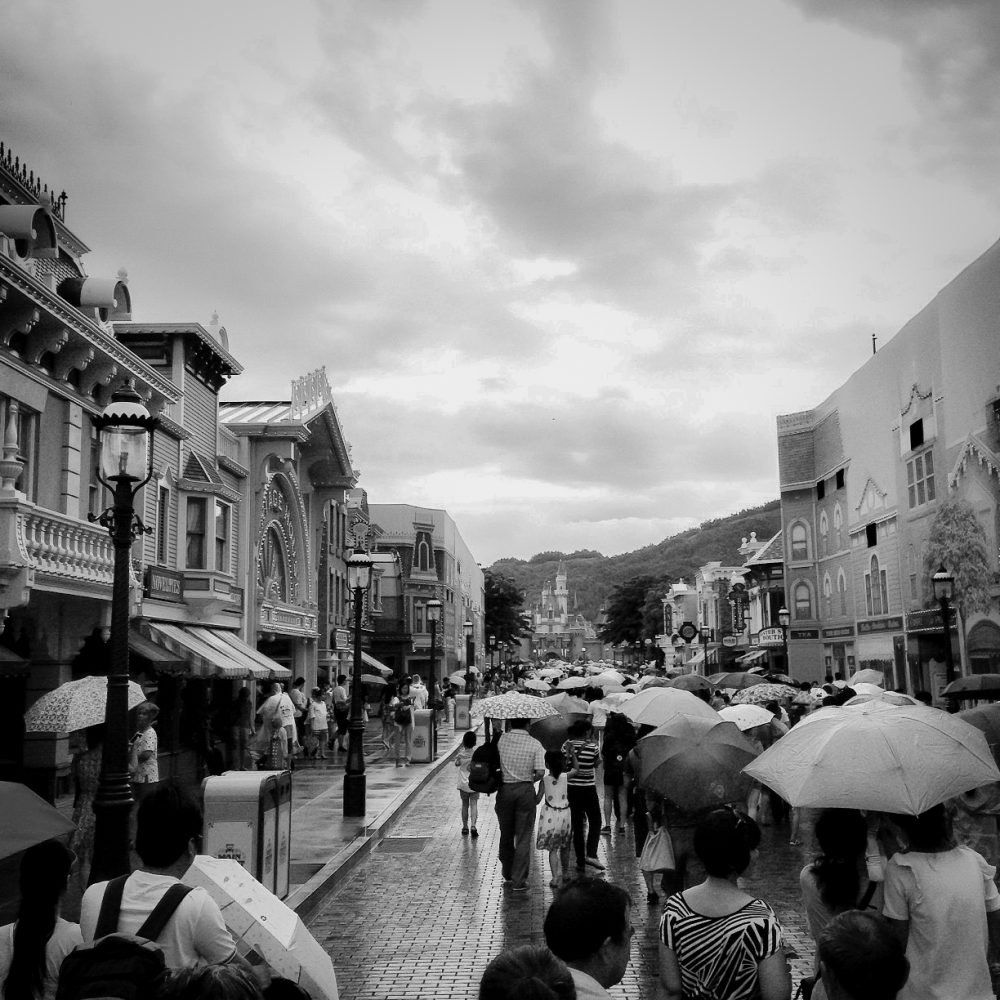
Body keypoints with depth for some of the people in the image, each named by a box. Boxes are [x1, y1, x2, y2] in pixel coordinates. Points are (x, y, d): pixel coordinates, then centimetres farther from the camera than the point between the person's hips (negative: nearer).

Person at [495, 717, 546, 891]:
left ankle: (508, 876, 29)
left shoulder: (501, 740, -3)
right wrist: (530, 780, 6)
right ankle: (518, 881, 5)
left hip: (505, 790, 2)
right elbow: (540, 772, -12)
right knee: (523, 837, 5)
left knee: (506, 835, 17)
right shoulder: (535, 744, -8)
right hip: (525, 790, -2)